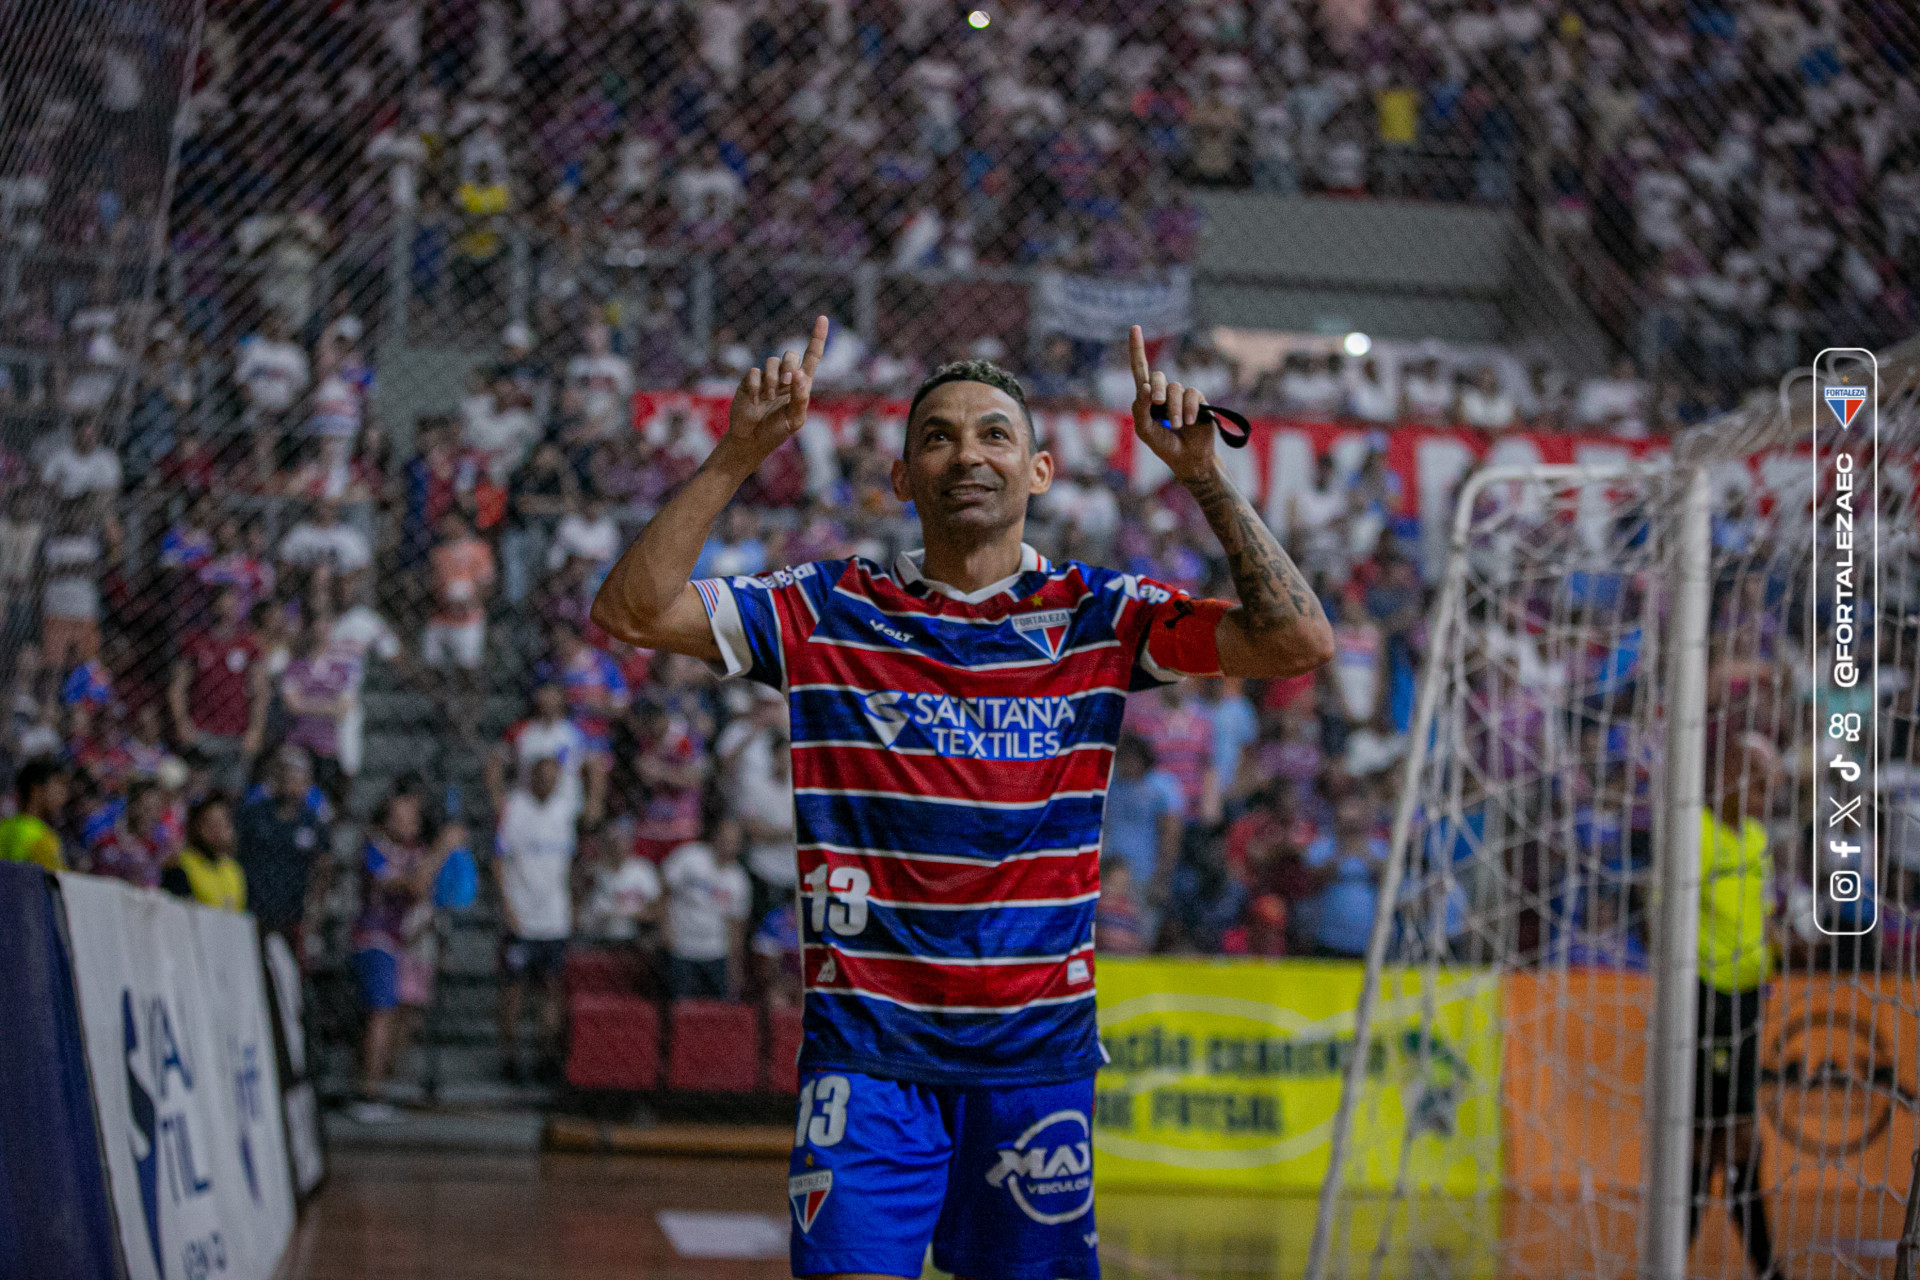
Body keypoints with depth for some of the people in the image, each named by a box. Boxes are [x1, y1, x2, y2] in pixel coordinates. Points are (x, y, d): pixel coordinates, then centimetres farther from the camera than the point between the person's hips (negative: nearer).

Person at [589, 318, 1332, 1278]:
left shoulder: (1095, 615, 4)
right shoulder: (829, 612, 3)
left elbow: (1296, 641, -4)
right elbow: (632, 611, -4)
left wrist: (1201, 475, -11)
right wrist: (738, 455, -13)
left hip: (1038, 1053, 1)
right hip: (866, 1046, -1)